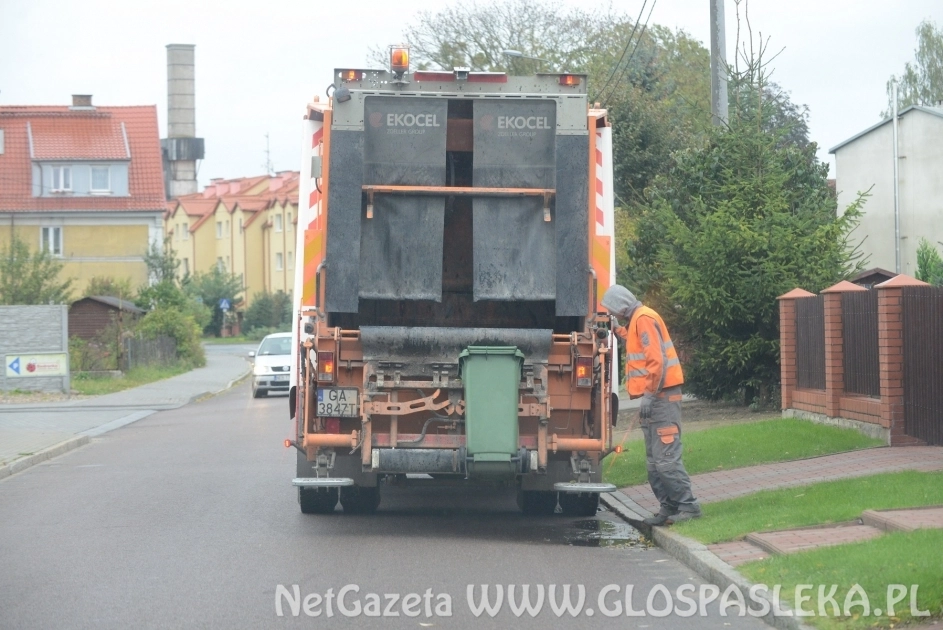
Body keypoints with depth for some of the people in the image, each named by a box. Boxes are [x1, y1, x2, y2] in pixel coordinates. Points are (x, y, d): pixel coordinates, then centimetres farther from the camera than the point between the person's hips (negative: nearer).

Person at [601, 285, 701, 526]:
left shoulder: (644, 319, -12)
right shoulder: (637, 320, 19)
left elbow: (656, 359, -19)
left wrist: (648, 394, -20)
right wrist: (619, 331, 25)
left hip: (661, 397, -11)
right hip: (655, 398, 11)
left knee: (666, 458, -12)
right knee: (654, 461, 11)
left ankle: (688, 506, -11)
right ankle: (669, 507, 13)